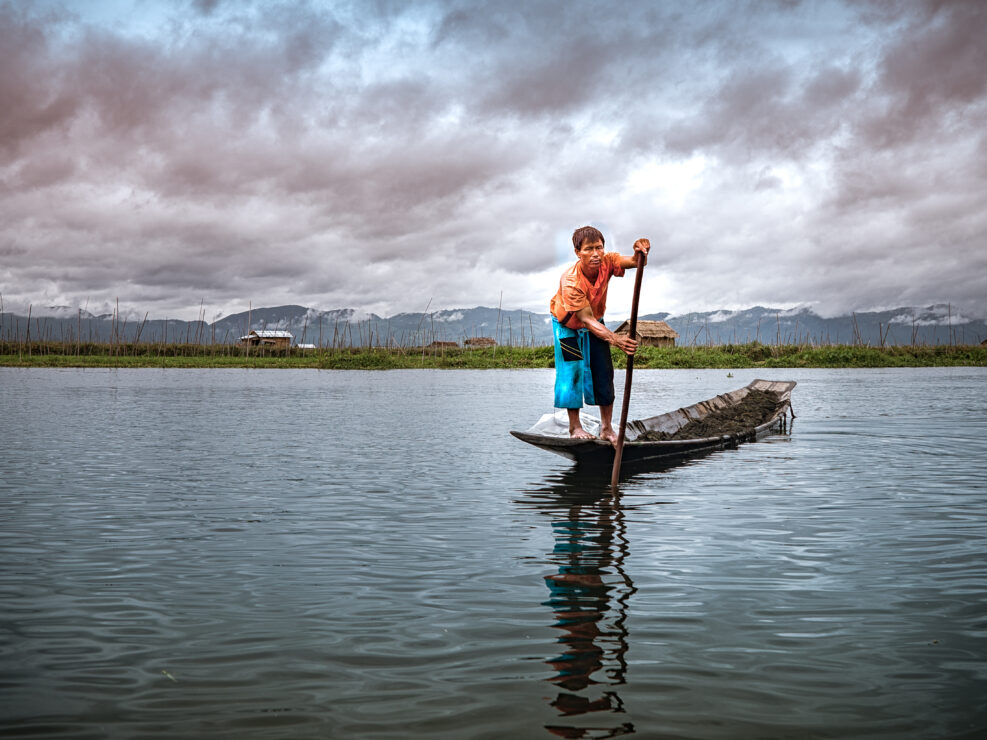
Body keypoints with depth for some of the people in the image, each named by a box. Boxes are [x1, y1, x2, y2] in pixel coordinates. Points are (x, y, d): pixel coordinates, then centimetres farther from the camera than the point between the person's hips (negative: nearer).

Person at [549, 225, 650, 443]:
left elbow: (635, 262, -37)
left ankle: (606, 428, 3)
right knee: (572, 371, -8)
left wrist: (641, 253, -63)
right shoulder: (570, 281, -37)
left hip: (595, 321, 4)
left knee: (603, 372, -2)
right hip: (567, 325, -4)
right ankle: (575, 426, 6)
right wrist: (616, 340, -53)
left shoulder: (607, 262, -24)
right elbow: (587, 320, -40)